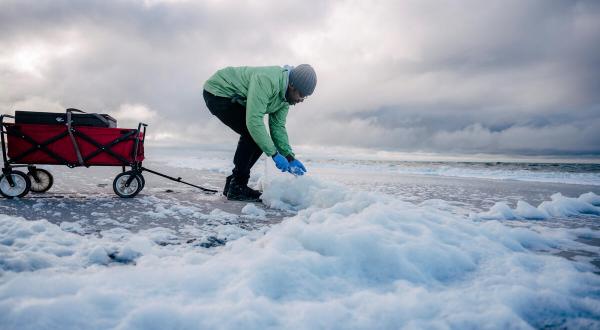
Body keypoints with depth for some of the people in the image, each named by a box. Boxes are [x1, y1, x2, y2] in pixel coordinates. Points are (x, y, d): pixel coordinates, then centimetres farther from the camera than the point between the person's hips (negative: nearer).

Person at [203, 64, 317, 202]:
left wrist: (290, 157, -13)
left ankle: (232, 183, 11)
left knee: (258, 138, 2)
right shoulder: (267, 80, -33)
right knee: (252, 135, -21)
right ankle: (237, 187, -12)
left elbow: (278, 127, -1)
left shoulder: (286, 96, -4)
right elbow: (254, 120, -37)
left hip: (234, 100, 9)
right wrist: (274, 154, -33)